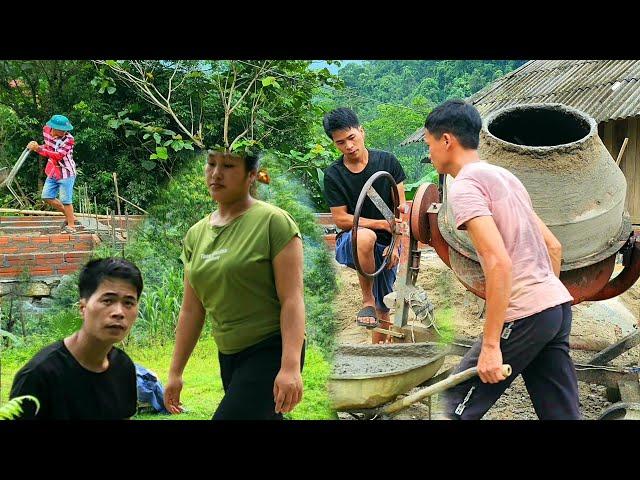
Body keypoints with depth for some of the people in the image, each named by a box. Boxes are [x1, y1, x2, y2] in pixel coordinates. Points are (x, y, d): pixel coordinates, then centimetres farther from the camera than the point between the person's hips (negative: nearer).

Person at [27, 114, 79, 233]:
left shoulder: (68, 139, -22)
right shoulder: (46, 130, -2)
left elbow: (58, 155, -30)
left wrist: (39, 149, -34)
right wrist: (37, 146, -1)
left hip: (66, 172, -7)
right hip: (53, 172, 7)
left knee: (65, 200, -5)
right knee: (47, 197, 9)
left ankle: (71, 225, 7)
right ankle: (69, 216, 22)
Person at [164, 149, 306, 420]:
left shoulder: (273, 222, -10)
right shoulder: (196, 234, 8)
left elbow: (292, 299, -16)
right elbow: (191, 310, 12)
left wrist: (291, 366, -24)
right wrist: (175, 372, 12)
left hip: (271, 351, -6)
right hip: (228, 356, 6)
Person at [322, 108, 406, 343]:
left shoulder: (387, 161, -2)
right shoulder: (333, 175, -5)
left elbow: (400, 207, -1)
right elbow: (341, 219, -8)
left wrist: (397, 244, -12)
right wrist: (383, 224, -17)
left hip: (386, 245, 3)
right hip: (350, 244, -2)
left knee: (385, 311, 5)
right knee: (365, 237, -39)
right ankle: (367, 301, -22)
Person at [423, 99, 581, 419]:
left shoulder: (465, 186, -9)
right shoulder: (504, 176, 19)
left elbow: (499, 263, -20)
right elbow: (553, 246, 21)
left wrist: (490, 345, -19)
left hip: (523, 316, -9)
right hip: (558, 307, 9)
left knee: (457, 407, 4)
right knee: (561, 413, 10)